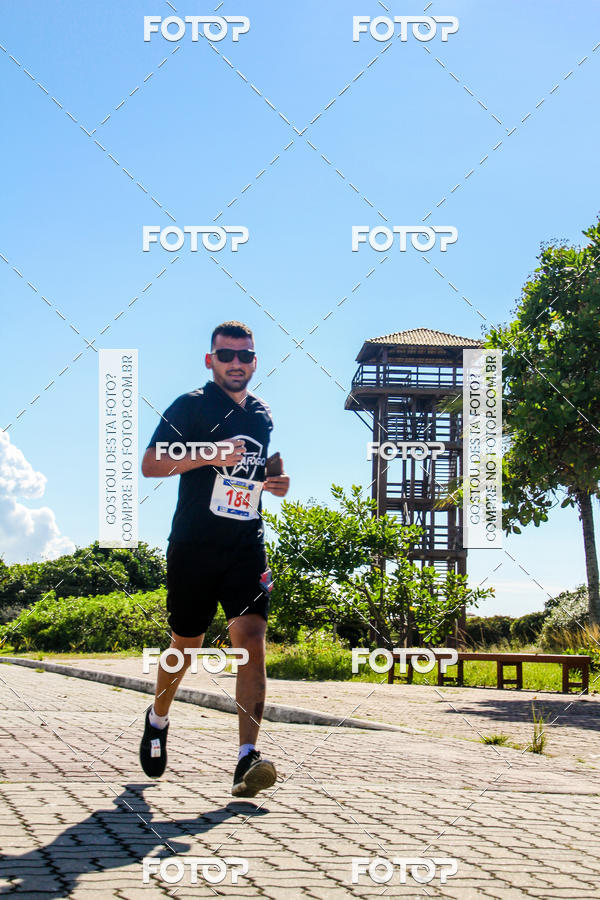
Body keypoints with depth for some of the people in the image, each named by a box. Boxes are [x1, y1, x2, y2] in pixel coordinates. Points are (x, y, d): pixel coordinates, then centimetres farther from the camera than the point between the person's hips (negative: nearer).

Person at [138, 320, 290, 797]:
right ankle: (158, 720, 40)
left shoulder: (263, 415, 15)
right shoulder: (191, 406, -2)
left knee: (252, 641, -15)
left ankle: (248, 759, -20)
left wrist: (275, 483, 8)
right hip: (193, 547, -3)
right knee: (186, 646, 10)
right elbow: (151, 464, -11)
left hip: (247, 547, 3)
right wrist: (209, 455, -23)